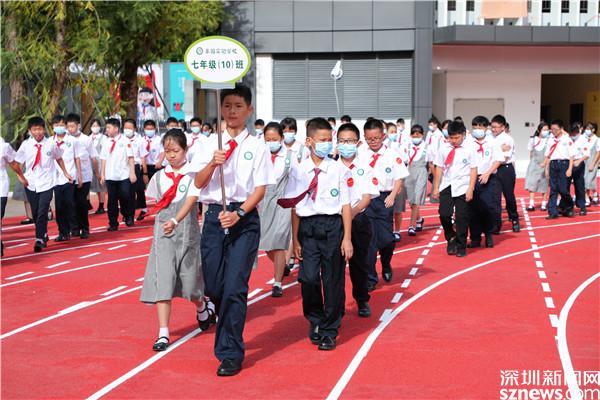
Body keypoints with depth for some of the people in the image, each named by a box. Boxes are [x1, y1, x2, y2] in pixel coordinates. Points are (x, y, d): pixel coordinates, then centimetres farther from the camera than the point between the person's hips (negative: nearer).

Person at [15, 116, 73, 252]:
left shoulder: (51, 144, -4)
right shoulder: (26, 145, -3)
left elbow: (59, 159, 10)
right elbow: (17, 163, 3)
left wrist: (65, 173, 15)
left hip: (46, 183, -2)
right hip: (31, 184, 2)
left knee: (42, 213, -10)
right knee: (35, 213, 11)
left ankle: (40, 240, -4)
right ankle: (43, 236, 28)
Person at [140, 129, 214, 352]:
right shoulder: (159, 177, 7)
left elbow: (191, 200, -19)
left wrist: (175, 221, -32)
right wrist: (163, 220, 5)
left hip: (187, 234, -2)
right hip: (163, 235, 2)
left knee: (190, 281, 6)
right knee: (162, 281, -7)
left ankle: (203, 308, 40)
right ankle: (163, 334, -6)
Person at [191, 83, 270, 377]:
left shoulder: (257, 146, 2)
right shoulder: (210, 144, 9)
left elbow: (260, 188, -3)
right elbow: (198, 183, 2)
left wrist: (239, 214, -16)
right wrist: (213, 163, -16)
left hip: (244, 218, -3)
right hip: (214, 216, 3)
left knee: (235, 287, -9)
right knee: (213, 286, 6)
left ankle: (230, 354, -2)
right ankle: (229, 328, 35)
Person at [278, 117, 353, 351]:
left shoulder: (338, 170, 2)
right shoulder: (298, 171, 3)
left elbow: (346, 206, 3)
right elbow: (294, 207, 6)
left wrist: (347, 238, -1)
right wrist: (295, 239, 4)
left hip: (333, 226, 0)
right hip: (307, 228, 0)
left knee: (333, 281, 4)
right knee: (309, 278, -7)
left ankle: (329, 331, 18)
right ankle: (315, 321, 19)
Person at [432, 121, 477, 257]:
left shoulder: (468, 149, -3)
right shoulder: (444, 148, 3)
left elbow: (473, 170, -2)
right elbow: (439, 168, 5)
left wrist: (470, 189, -7)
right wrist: (436, 187, 4)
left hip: (462, 188, -2)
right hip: (446, 187, 2)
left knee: (462, 218, 2)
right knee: (444, 214, -9)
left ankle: (461, 247, 16)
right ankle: (451, 238, 18)